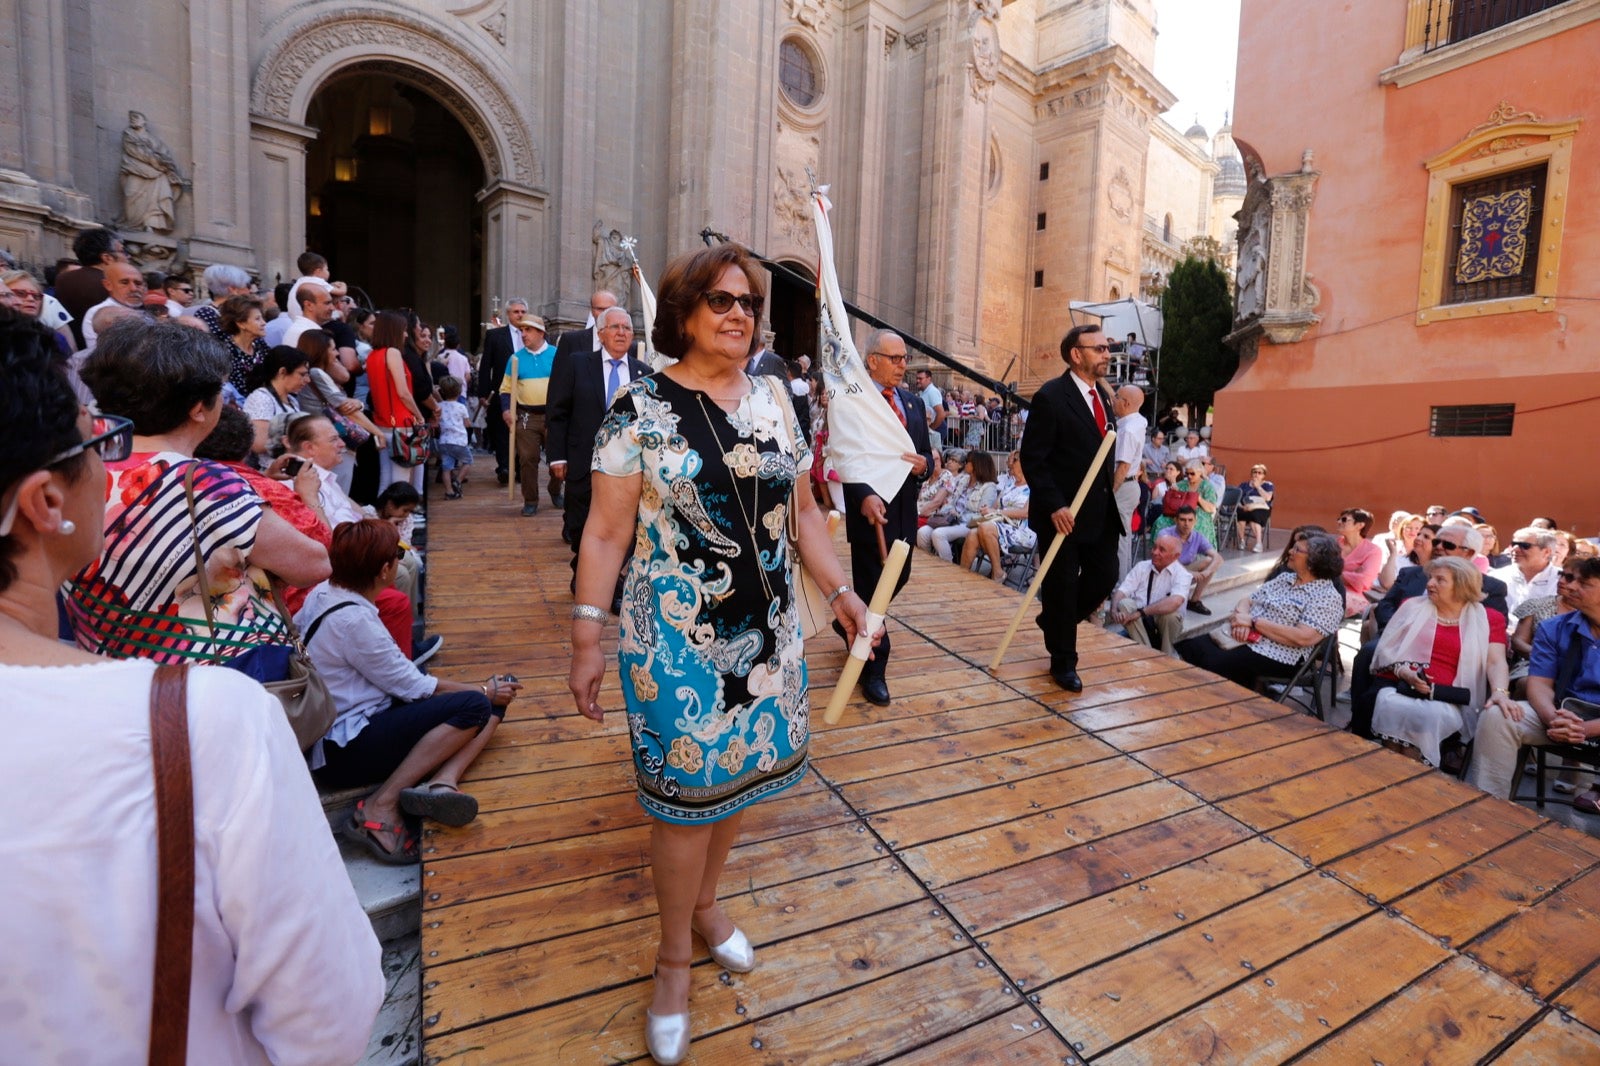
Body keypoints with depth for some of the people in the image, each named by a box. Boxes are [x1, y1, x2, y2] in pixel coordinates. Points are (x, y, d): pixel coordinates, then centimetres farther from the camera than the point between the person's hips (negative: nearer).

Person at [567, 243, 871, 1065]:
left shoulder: (773, 406, 6)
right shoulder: (641, 409, -8)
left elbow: (801, 509, 12)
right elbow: (606, 532, -8)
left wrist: (839, 588, 4)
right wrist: (586, 636, -13)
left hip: (766, 628, 5)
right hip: (676, 636, -5)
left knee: (740, 769, 16)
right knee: (688, 788, 5)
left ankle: (705, 903, 44)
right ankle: (674, 958, 30)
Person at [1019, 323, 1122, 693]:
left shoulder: (1101, 395, 12)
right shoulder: (1051, 397, -13)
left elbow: (1101, 451, 17)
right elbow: (1033, 460, -16)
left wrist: (1113, 492, 6)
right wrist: (1054, 506, -21)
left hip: (1100, 509, 8)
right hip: (1063, 512, -7)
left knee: (1105, 575, 11)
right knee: (1062, 586, 5)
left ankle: (1053, 620, 36)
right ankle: (1063, 663, 22)